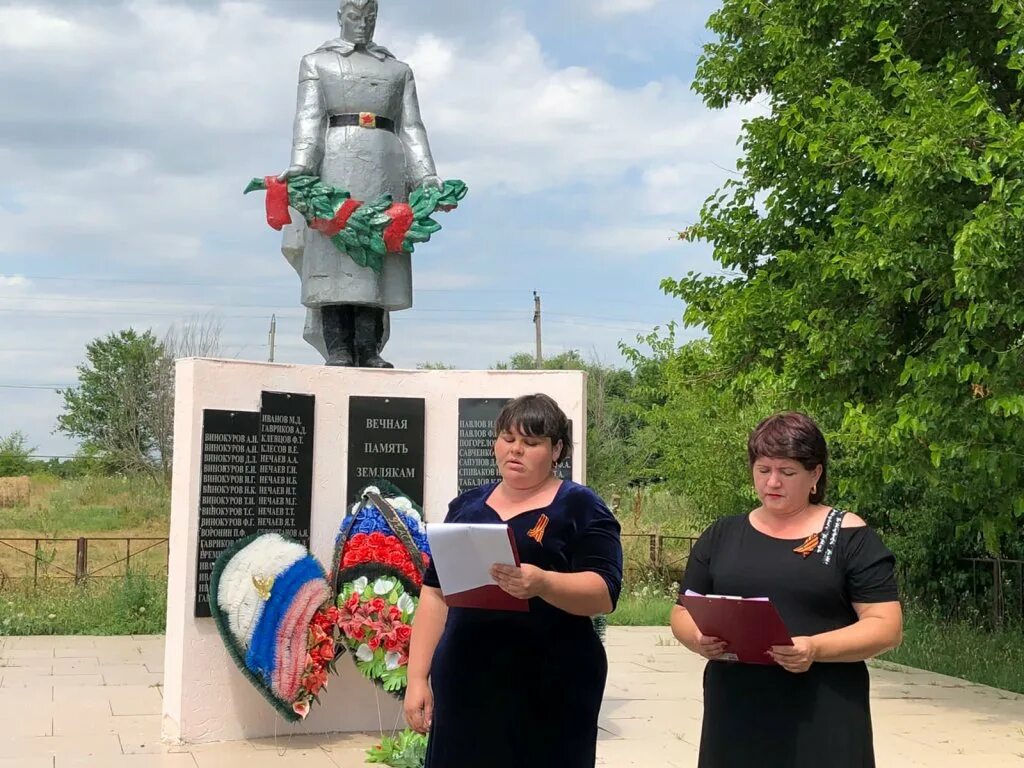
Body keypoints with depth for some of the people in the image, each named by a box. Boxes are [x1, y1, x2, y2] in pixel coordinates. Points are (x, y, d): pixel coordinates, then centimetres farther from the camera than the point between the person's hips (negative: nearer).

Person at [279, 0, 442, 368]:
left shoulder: (399, 70, 23)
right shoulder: (316, 62, 18)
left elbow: (411, 128, 15)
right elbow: (308, 118, 4)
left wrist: (426, 176, 1)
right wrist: (299, 165, -13)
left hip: (385, 167, 2)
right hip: (336, 162, -2)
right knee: (334, 249, -11)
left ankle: (368, 349, -6)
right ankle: (338, 348, -13)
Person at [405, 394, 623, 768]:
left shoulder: (580, 507, 0)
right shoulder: (467, 505, 13)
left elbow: (604, 593, -10)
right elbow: (436, 593, 13)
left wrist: (542, 583, -28)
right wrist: (417, 676, 6)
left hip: (549, 688, -4)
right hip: (464, 683, 4)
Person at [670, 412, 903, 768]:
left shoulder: (850, 536, 0)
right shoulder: (720, 536, 11)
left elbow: (886, 626, -5)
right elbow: (683, 613, 14)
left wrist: (815, 648, -21)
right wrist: (699, 638, -9)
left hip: (823, 719, -3)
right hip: (735, 718, 3)